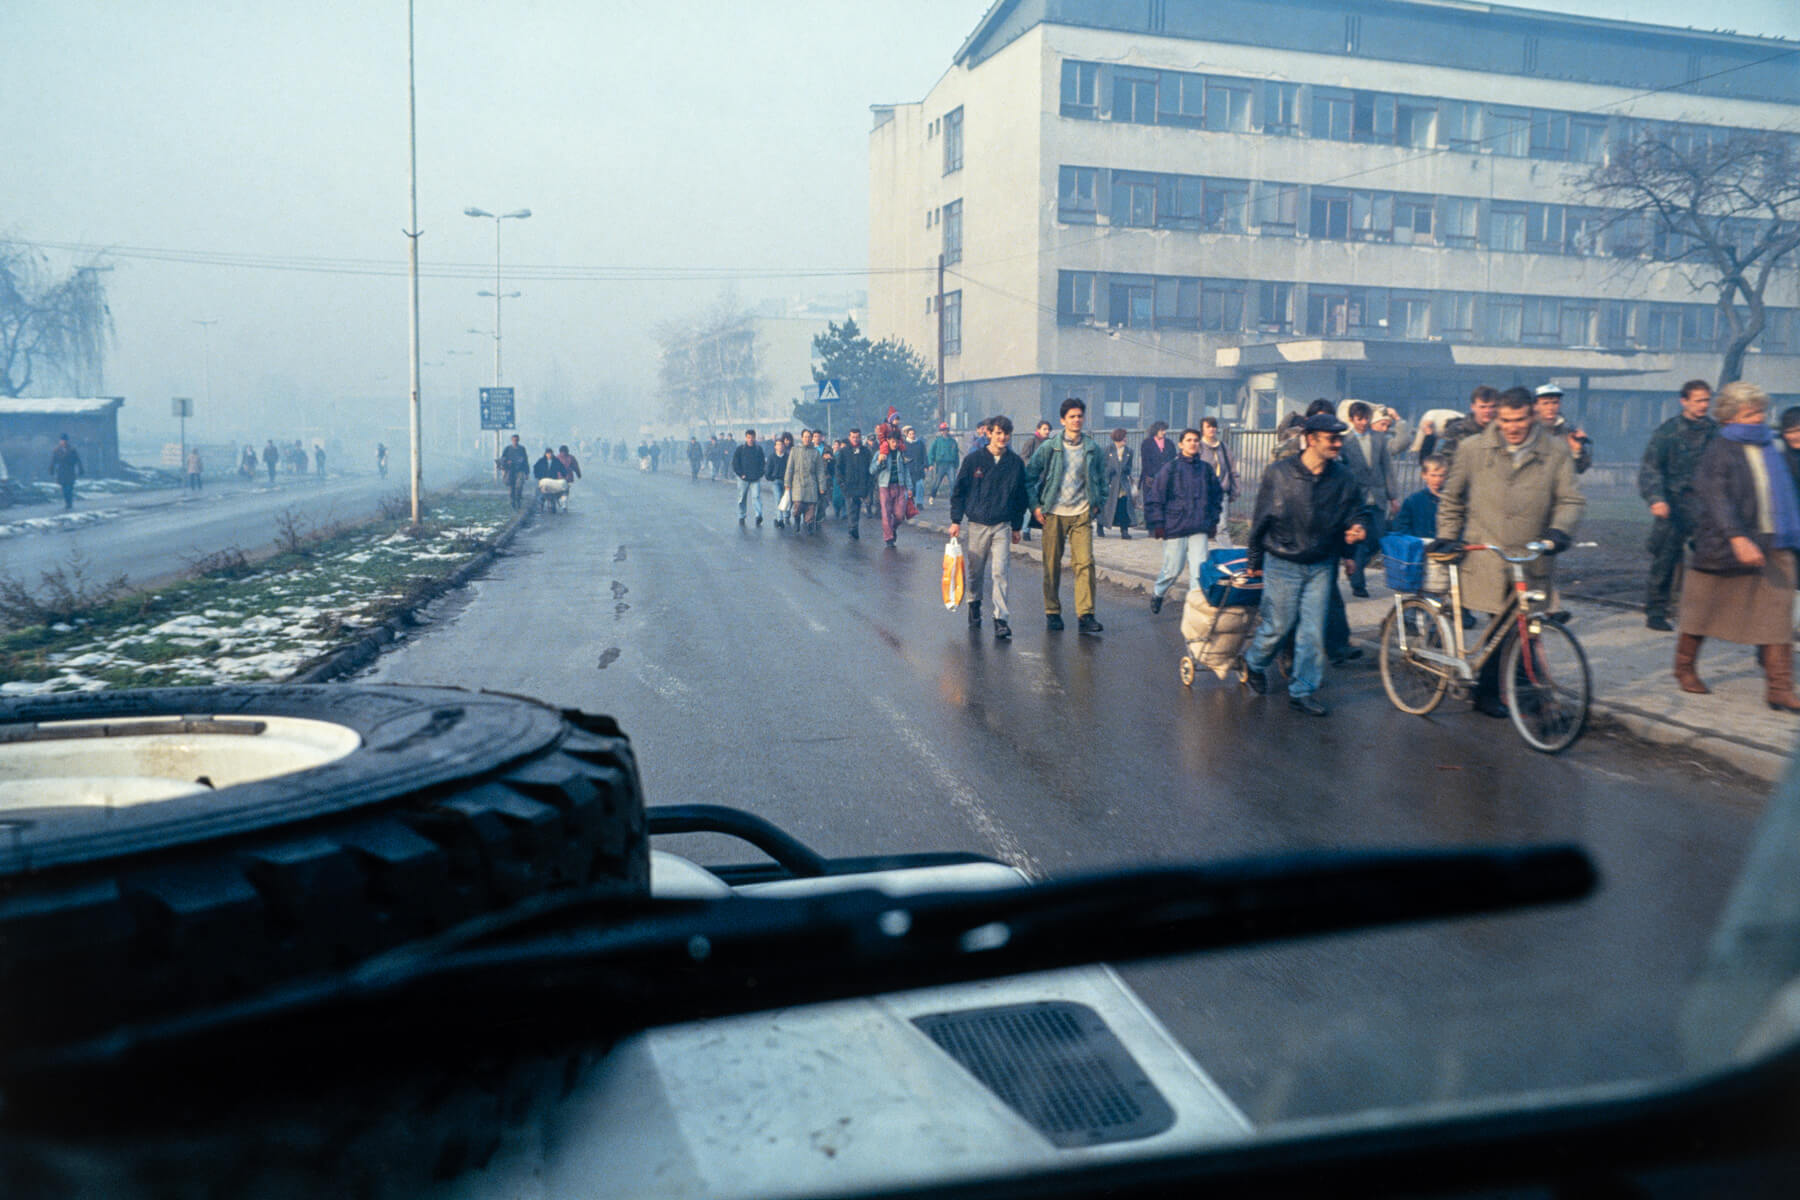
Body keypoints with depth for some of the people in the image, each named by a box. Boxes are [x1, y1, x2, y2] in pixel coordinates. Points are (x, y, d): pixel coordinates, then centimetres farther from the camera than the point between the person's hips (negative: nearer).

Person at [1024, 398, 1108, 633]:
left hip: (1082, 514, 1)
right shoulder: (1048, 448, 0)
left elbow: (1101, 479, 19)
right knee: (1052, 565, 4)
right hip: (1054, 514, -1)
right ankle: (1052, 612, 15)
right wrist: (1035, 506, -1)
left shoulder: (1094, 450, 6)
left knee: (1085, 562, -9)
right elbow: (1029, 477, 5)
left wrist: (1098, 504, 8)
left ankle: (1085, 614, -6)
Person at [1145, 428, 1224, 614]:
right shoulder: (1170, 468, -3)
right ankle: (1157, 594, 29)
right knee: (1172, 570, 3)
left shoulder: (1206, 469, 9)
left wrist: (1213, 520, 16)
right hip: (1175, 528, -3)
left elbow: (1217, 495, 21)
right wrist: (1158, 523, -5)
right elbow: (1154, 496, -1)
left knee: (1199, 569, -5)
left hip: (1200, 529, 3)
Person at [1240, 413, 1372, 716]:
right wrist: (1253, 559, 5)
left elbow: (1358, 512, 10)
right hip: (1282, 563, -3)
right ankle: (1254, 663, 35)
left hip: (1321, 565, 3)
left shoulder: (1343, 478, -2)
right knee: (1278, 625, 4)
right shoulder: (1279, 473, -9)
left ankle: (1302, 691, 14)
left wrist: (1358, 528, -14)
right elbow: (1260, 518, -1)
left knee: (1313, 631, 1)